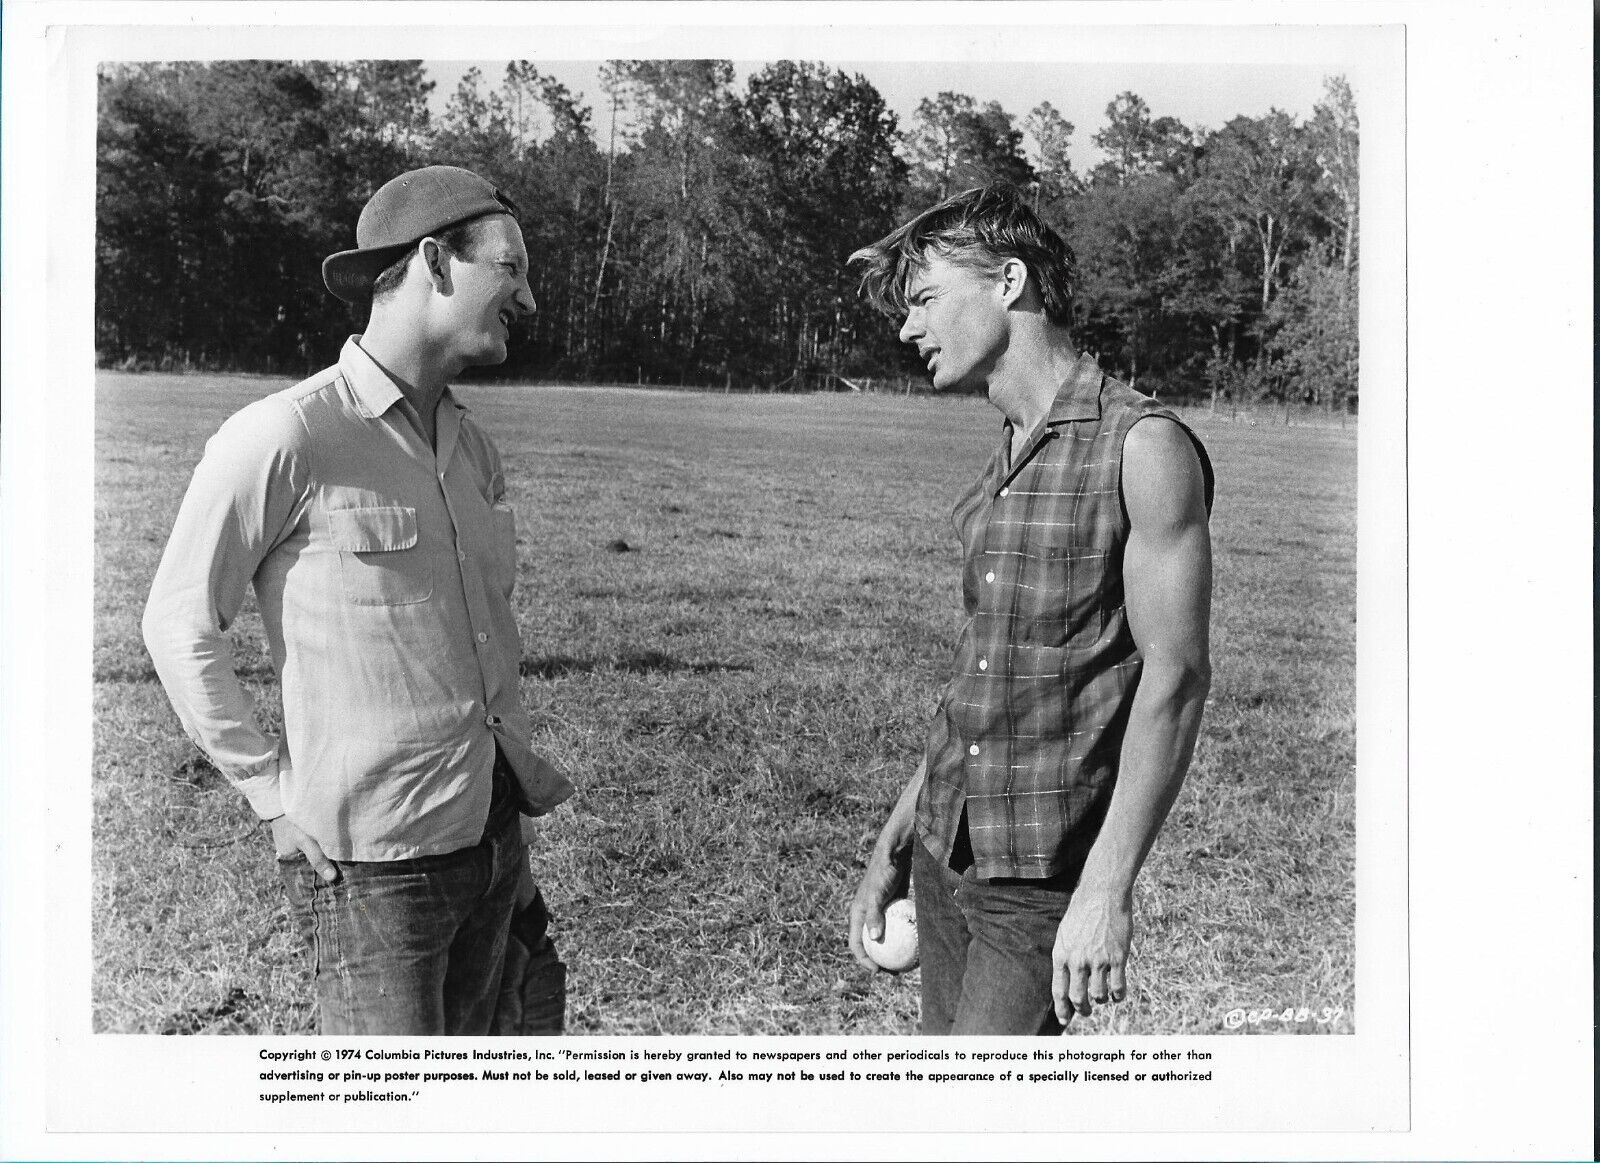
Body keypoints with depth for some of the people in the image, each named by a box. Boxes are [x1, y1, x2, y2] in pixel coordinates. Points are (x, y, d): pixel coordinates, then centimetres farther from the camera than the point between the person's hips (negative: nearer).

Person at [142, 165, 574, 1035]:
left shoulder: (471, 446, 11)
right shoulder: (282, 439, -12)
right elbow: (180, 626, -6)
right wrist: (276, 791, -7)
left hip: (492, 839, 7)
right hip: (372, 865, -7)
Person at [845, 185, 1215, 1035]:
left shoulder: (1143, 447, -11)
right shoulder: (997, 472, 12)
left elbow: (1175, 678, -15)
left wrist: (1107, 889, -20)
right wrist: (891, 848, 19)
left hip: (1044, 875, -7)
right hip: (944, 854, 7)